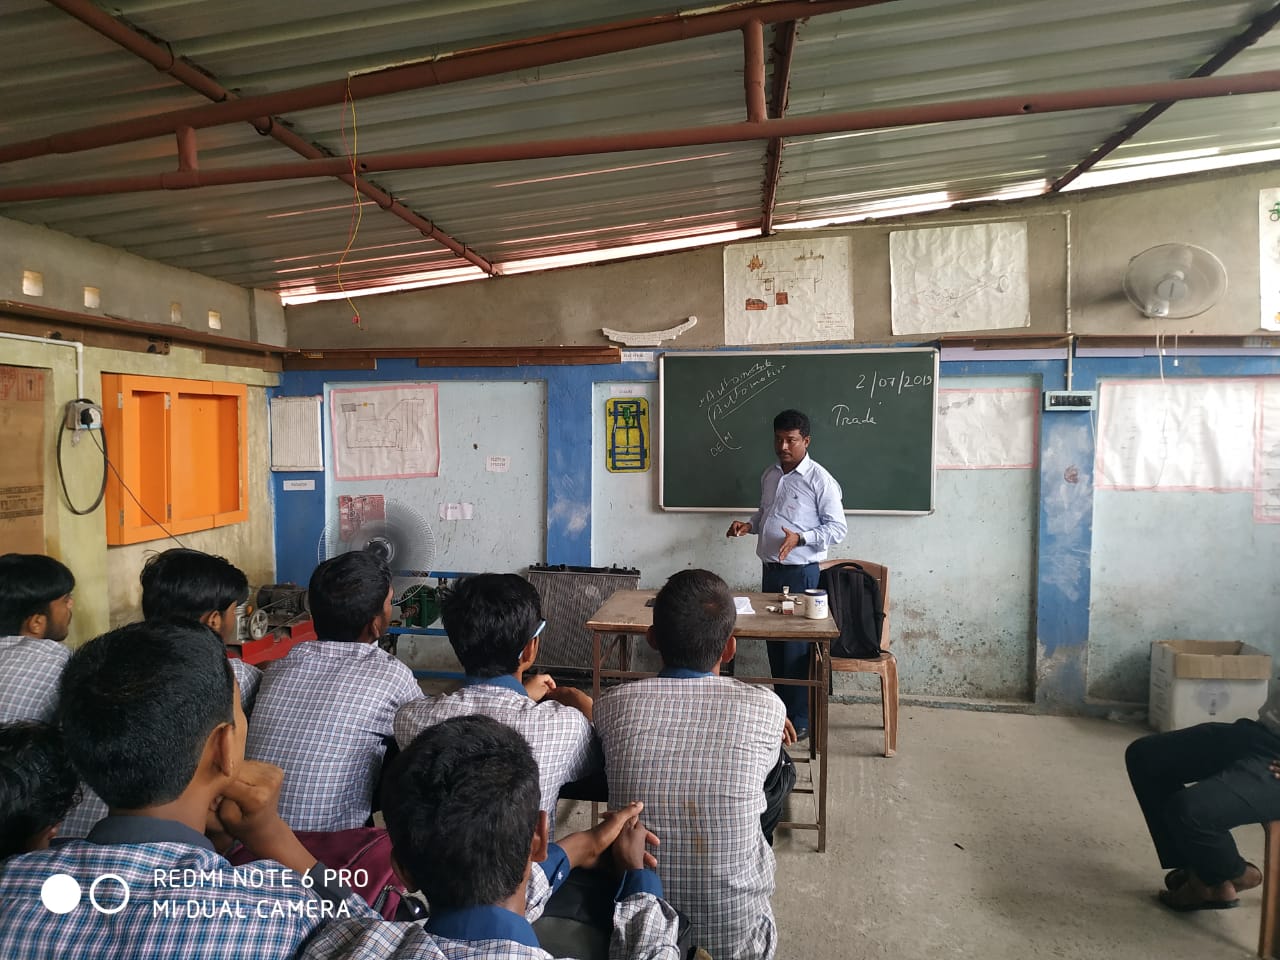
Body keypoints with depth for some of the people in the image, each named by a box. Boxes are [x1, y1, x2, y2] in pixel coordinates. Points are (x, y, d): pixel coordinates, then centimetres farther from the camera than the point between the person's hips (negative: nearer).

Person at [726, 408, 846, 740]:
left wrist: (800, 538, -25)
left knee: (796, 645, -2)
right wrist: (749, 525, 4)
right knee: (774, 641, 14)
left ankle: (799, 720, 10)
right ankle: (780, 709, 28)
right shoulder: (769, 475, 10)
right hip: (770, 570, 7)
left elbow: (838, 528, -12)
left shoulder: (819, 480, -13)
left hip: (800, 574, -7)